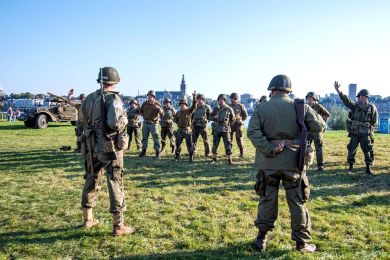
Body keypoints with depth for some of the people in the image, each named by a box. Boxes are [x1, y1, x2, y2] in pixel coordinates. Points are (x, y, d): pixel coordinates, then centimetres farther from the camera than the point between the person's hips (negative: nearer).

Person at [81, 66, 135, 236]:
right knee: (115, 183, 0)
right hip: (110, 147, -6)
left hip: (93, 146, 7)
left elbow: (85, 118, 15)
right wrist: (124, 120, -7)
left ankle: (88, 218, 30)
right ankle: (118, 225, 3)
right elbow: (115, 122, -27)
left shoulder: (90, 98, 6)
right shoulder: (113, 98, -14)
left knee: (92, 180, 18)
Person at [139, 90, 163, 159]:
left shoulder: (157, 104, -4)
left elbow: (162, 114, -13)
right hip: (145, 123, 4)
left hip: (153, 123, -4)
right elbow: (140, 111, 22)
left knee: (155, 138, -5)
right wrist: (144, 116, 6)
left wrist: (159, 108, -30)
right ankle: (144, 151, 22)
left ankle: (157, 152, 1)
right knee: (144, 137, 10)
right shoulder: (145, 103, 7)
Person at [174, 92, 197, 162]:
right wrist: (179, 123, 5)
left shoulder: (189, 111, 0)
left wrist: (194, 97, -25)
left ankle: (191, 157, 7)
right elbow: (175, 120, 24)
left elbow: (194, 106, -15)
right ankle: (177, 156, 20)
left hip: (187, 130, -4)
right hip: (180, 130, 4)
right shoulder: (178, 113, 12)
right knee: (178, 144, 7)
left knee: (189, 144, -2)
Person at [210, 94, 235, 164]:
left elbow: (233, 119, 9)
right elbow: (210, 116, 14)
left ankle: (229, 160, 5)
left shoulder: (229, 109, -2)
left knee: (227, 145, -2)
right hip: (216, 129, 3)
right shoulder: (216, 109, 6)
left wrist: (228, 124, 9)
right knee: (215, 144, 8)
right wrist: (214, 117, -6)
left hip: (225, 130, -3)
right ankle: (214, 158, 21)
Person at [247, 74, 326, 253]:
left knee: (267, 200, 12)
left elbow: (252, 131, -13)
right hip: (293, 161, 0)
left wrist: (268, 149, -16)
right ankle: (302, 242, 17)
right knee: (297, 202, 10)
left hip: (269, 162, 1)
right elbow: (319, 126, -2)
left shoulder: (262, 108, -1)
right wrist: (301, 127, 13)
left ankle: (261, 238, 19)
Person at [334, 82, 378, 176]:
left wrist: (367, 126, 0)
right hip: (354, 134, 1)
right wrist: (338, 90, -31)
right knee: (351, 150, 5)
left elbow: (374, 122, 8)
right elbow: (346, 100, -18)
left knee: (367, 151, 0)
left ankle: (368, 169, 11)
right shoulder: (355, 106, -2)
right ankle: (350, 166, 21)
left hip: (365, 134, -1)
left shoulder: (372, 108, -3)